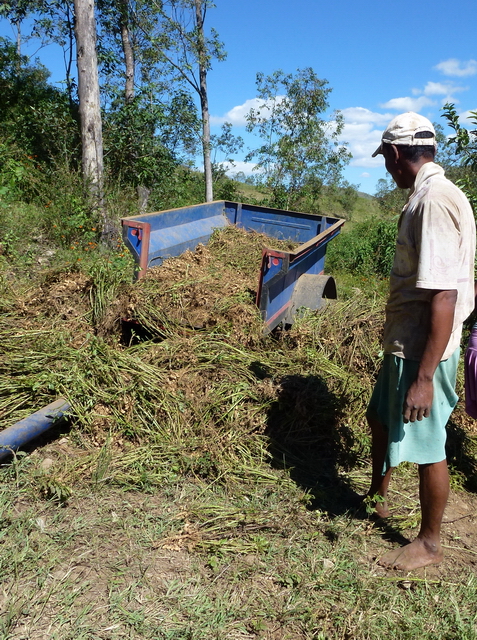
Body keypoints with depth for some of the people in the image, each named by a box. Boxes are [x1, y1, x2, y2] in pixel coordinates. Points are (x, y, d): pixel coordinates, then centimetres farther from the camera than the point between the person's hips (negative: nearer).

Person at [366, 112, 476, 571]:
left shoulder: (435, 201, -22)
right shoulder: (425, 194, 9)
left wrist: (424, 377, -25)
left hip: (423, 352, -10)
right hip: (404, 344, 10)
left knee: (425, 446, 7)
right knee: (380, 417, 25)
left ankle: (429, 544, 29)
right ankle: (378, 497, 49)